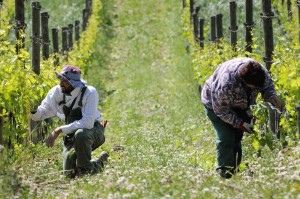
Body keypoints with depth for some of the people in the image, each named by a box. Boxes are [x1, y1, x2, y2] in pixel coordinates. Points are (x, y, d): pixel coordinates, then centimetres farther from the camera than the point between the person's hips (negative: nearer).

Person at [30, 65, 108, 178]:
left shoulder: (90, 93, -26)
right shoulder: (57, 92, -12)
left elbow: (87, 123, -34)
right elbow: (40, 114, -5)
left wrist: (60, 130, -38)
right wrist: (33, 110, -31)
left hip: (93, 130, -5)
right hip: (72, 133, 5)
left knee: (80, 134, -39)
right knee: (70, 173, -6)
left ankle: (85, 168, -15)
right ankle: (99, 163, 24)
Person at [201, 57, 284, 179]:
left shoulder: (260, 72, -30)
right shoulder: (225, 86, -46)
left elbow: (267, 85, -6)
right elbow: (221, 109, -30)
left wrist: (272, 97, -28)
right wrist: (240, 124, -29)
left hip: (239, 106, 6)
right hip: (216, 104, -6)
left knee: (237, 137, 9)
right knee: (226, 139, -14)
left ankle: (235, 170, 21)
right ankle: (226, 174, -7)